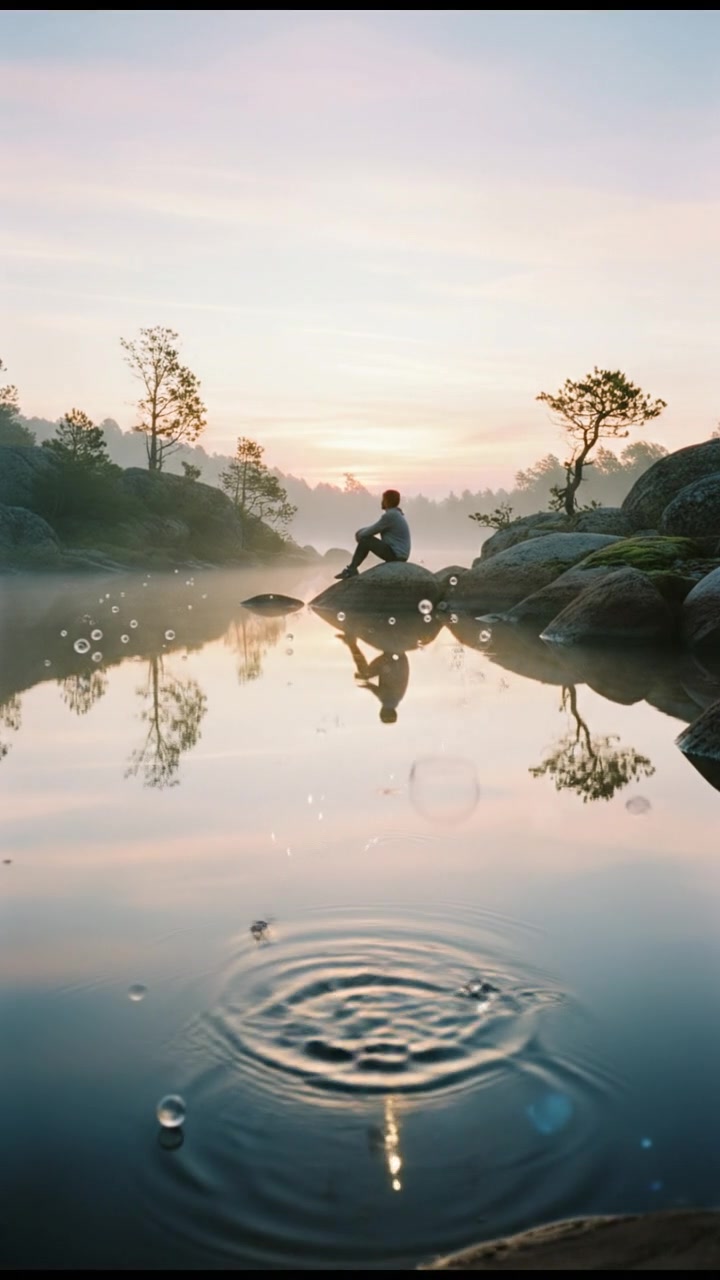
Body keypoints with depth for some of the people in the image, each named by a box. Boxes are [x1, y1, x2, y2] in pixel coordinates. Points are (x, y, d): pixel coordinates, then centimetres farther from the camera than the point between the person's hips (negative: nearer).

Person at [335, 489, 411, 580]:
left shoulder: (390, 515, -16)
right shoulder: (395, 514, 16)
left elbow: (372, 530, -10)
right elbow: (375, 528, 22)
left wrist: (360, 535, 8)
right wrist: (360, 533, 10)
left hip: (394, 554, -10)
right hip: (399, 554, 10)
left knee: (365, 540, -7)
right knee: (366, 539, 15)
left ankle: (351, 570, 2)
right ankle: (352, 569, 13)